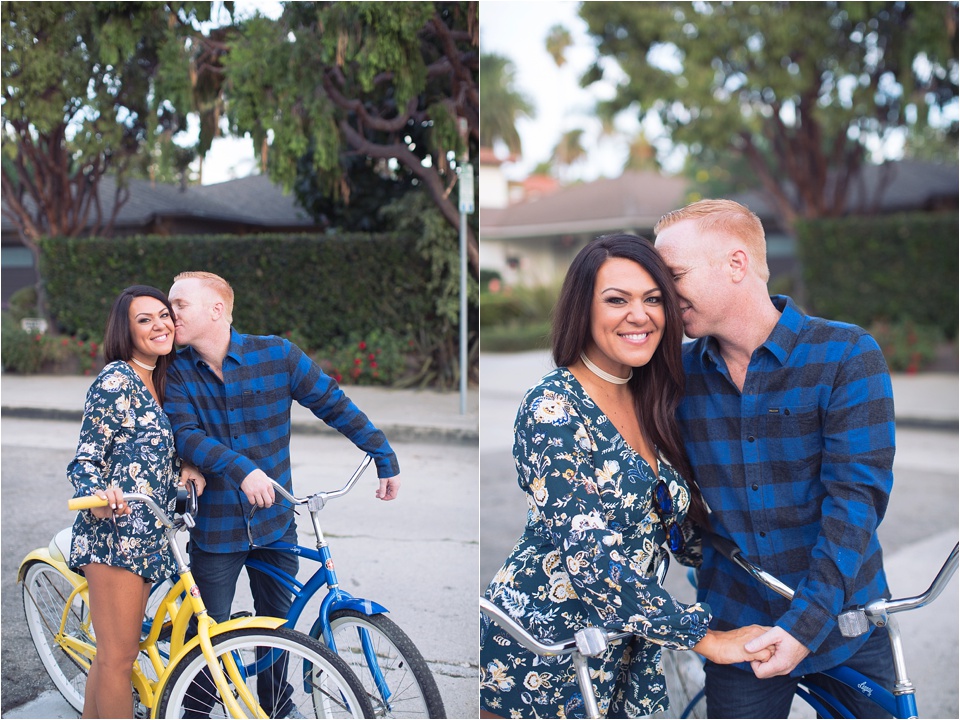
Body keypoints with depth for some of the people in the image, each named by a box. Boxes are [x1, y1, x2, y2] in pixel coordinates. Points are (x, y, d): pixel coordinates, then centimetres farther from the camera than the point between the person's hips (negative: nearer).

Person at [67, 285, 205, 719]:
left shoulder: (158, 382, 17)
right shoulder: (117, 379, -9)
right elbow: (86, 458, -11)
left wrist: (186, 467, 5)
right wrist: (99, 495, -32)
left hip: (143, 535, 9)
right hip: (115, 530, -9)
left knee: (112, 652, 14)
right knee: (119, 655, -5)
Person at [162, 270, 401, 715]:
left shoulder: (276, 354, -7)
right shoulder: (178, 372, -5)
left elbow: (335, 405, -1)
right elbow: (186, 435, -18)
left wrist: (386, 458, -2)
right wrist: (240, 469, -36)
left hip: (275, 524, 1)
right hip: (216, 529, -1)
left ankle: (276, 708, 33)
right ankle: (195, 710, 27)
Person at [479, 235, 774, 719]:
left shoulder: (649, 406, 5)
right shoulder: (555, 407, -19)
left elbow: (677, 528, 10)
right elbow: (588, 556, -25)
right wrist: (706, 637, -24)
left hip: (624, 656, 7)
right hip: (538, 662, -6)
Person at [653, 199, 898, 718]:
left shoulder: (846, 356, -11)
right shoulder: (678, 372, -1)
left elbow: (856, 494, -17)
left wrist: (808, 621, -24)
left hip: (845, 627, -2)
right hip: (737, 633, 2)